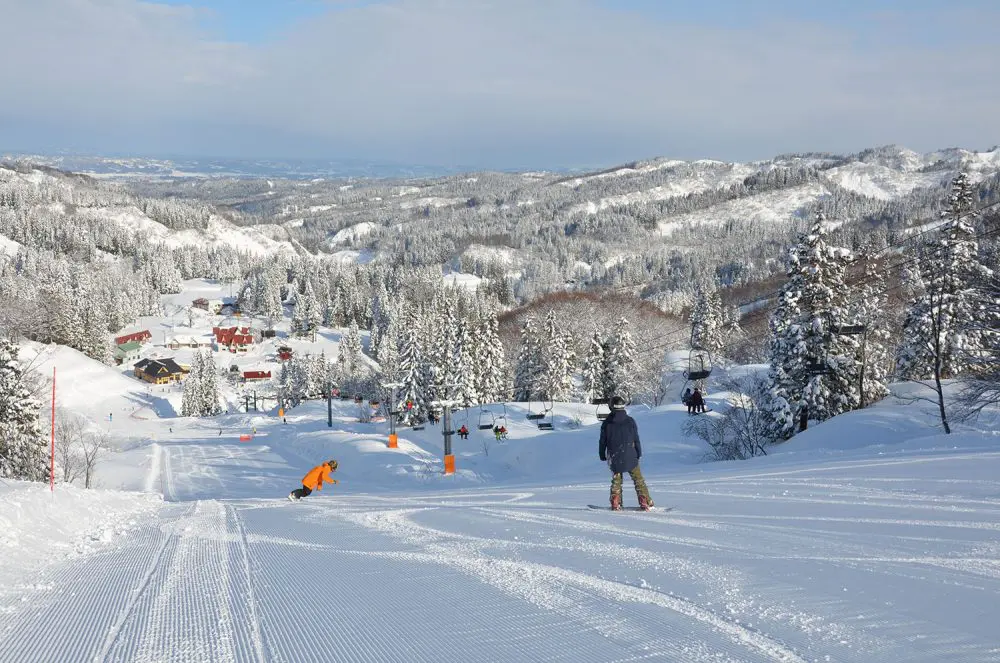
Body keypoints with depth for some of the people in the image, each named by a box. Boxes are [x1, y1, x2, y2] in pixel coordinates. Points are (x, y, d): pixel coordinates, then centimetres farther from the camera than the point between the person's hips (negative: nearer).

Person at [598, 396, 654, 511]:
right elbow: (636, 439, -2)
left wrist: (602, 456, 15)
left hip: (614, 458, 1)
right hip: (630, 457, -1)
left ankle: (616, 503, 9)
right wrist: (639, 453, 7)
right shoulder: (630, 421, -5)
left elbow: (603, 441, 4)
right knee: (638, 479, 7)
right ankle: (645, 502, 1)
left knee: (616, 480, 15)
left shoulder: (607, 423, -2)